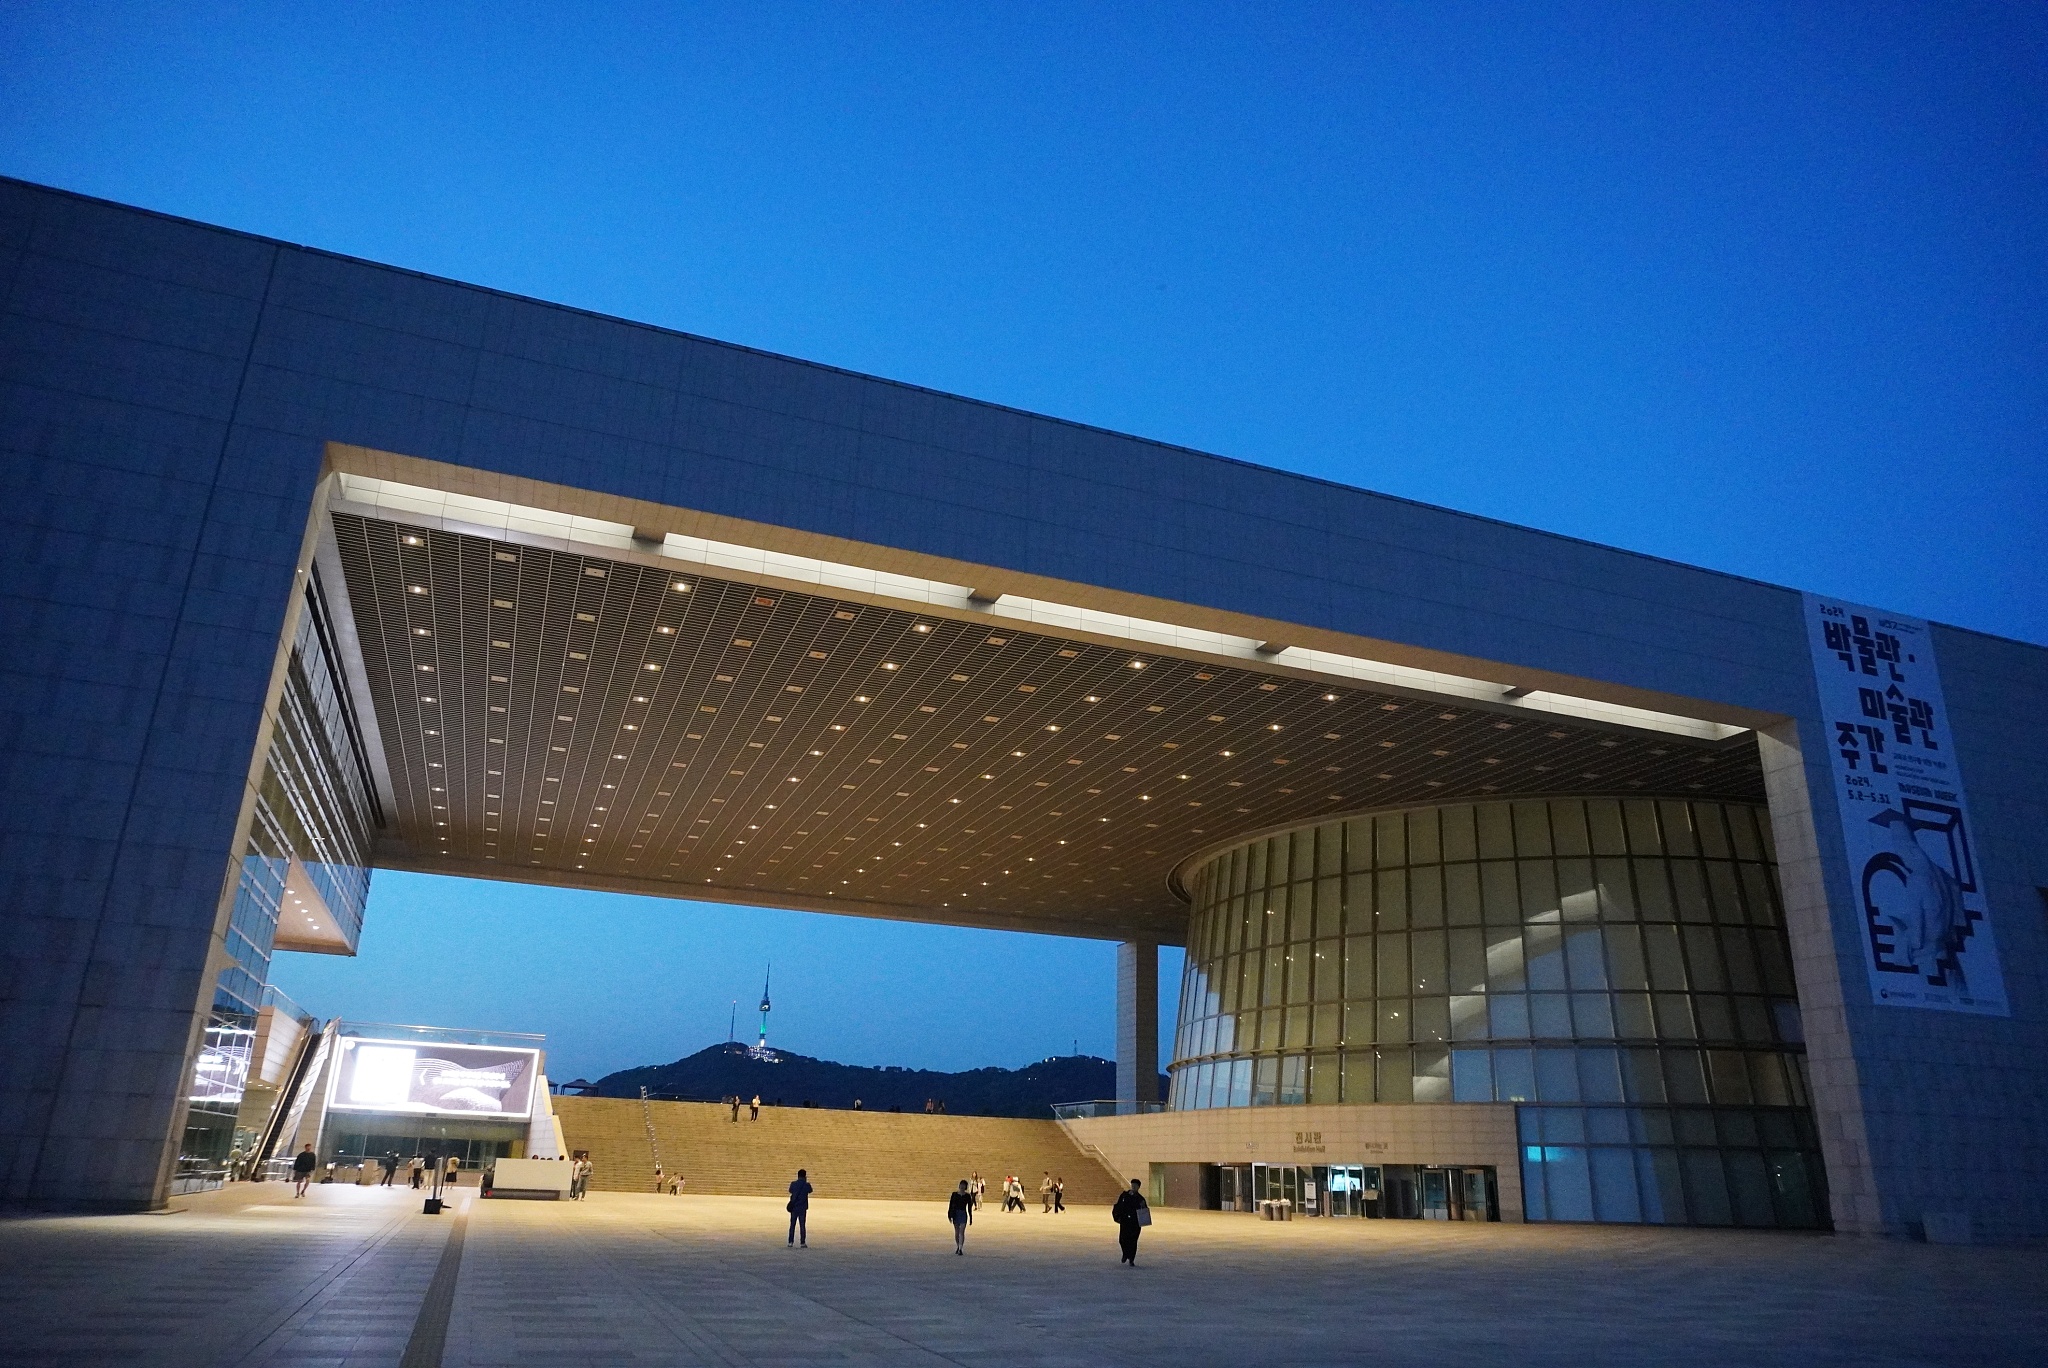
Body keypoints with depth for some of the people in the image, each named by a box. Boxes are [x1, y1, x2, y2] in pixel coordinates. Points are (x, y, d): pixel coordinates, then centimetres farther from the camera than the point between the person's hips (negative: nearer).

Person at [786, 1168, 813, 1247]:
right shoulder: (807, 1185, -7)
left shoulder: (793, 1184, -4)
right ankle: (802, 1242, 0)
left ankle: (790, 1242, 7)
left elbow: (790, 1191, 13)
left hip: (794, 1207, 1)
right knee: (802, 1225, 3)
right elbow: (810, 1190, 13)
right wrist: (806, 1182, 18)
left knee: (792, 1225, 10)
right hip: (803, 1208, -1)